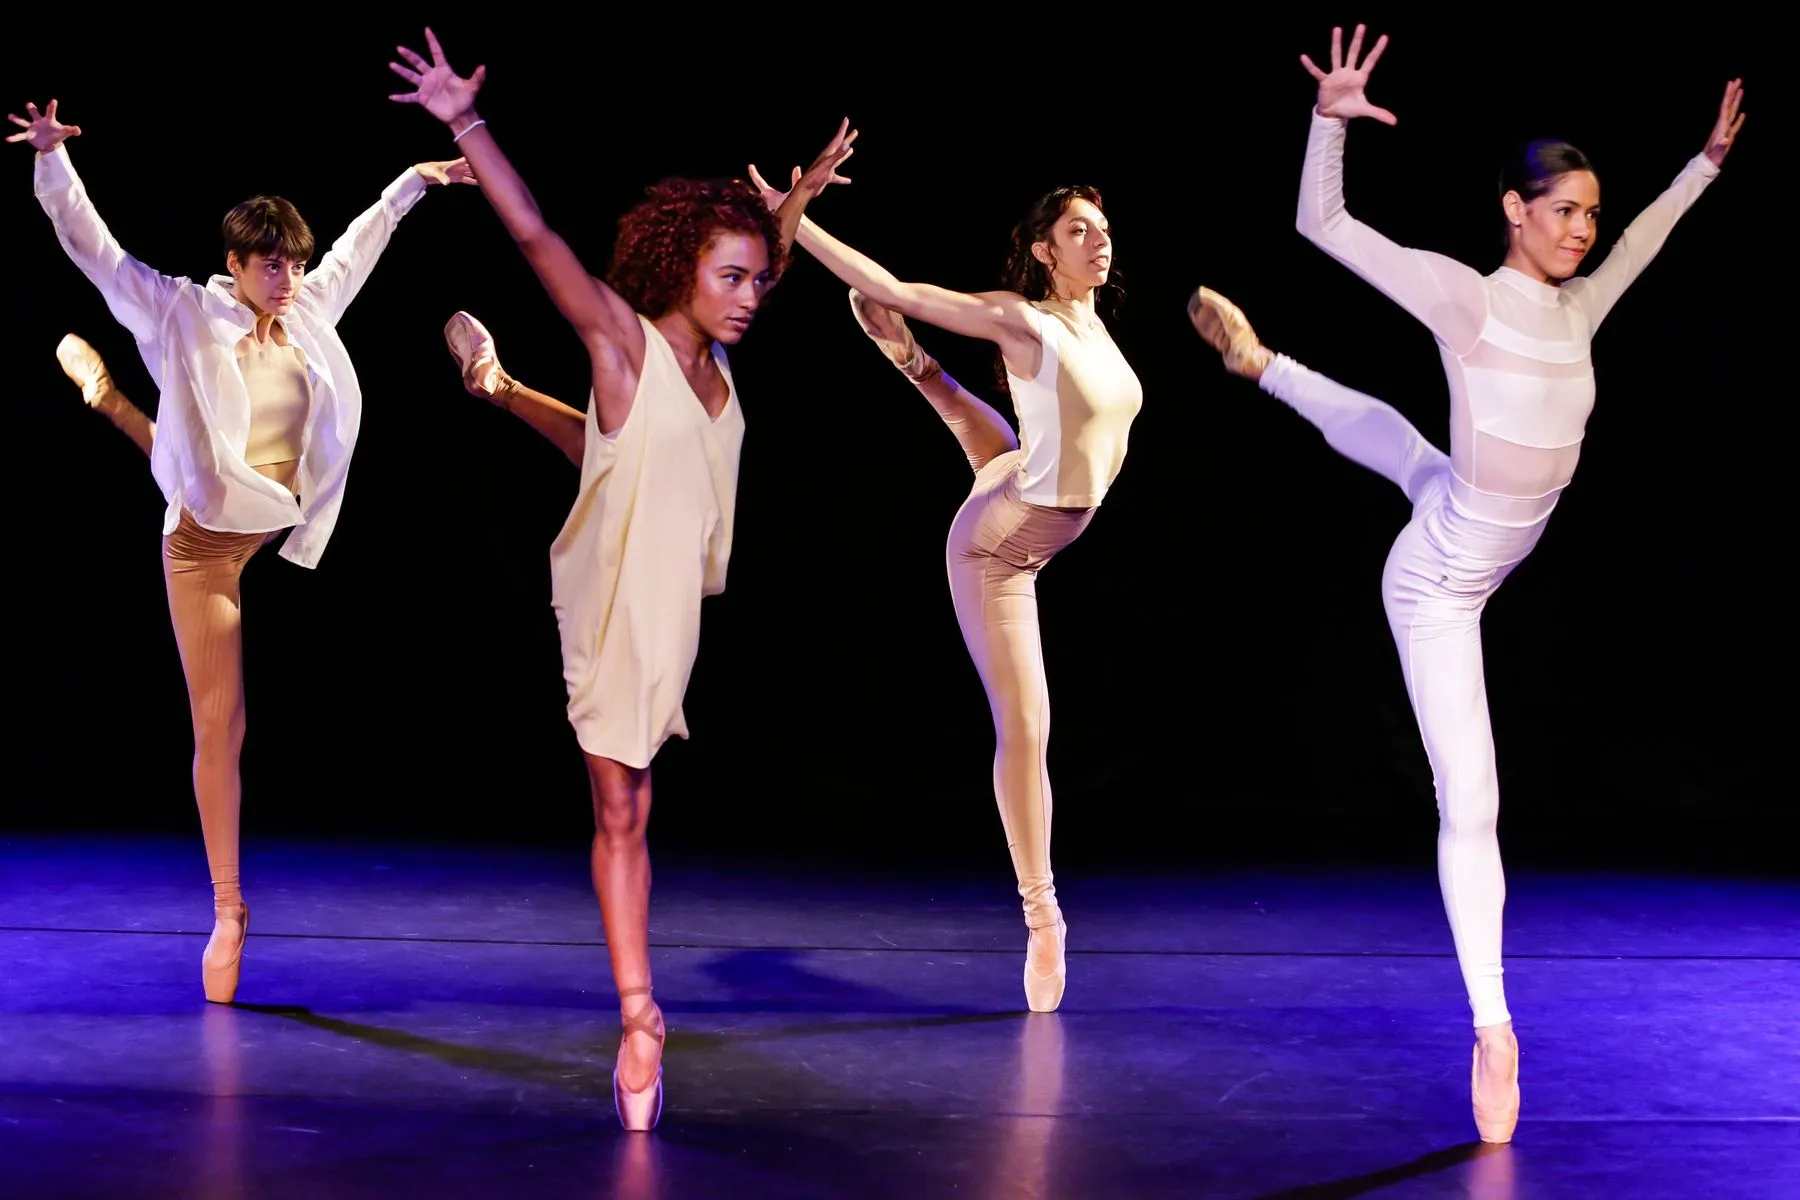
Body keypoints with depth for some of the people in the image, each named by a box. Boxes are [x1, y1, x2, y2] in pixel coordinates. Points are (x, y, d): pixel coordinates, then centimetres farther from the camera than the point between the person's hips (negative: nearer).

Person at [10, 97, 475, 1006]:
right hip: (209, 540, -4)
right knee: (217, 726, -2)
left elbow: (359, 244, 24)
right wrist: (52, 160, -19)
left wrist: (412, 180, 32)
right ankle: (228, 910, 4)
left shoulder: (311, 312, 6)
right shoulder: (182, 313, -4)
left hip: (290, 533, 4)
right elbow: (93, 248, -7)